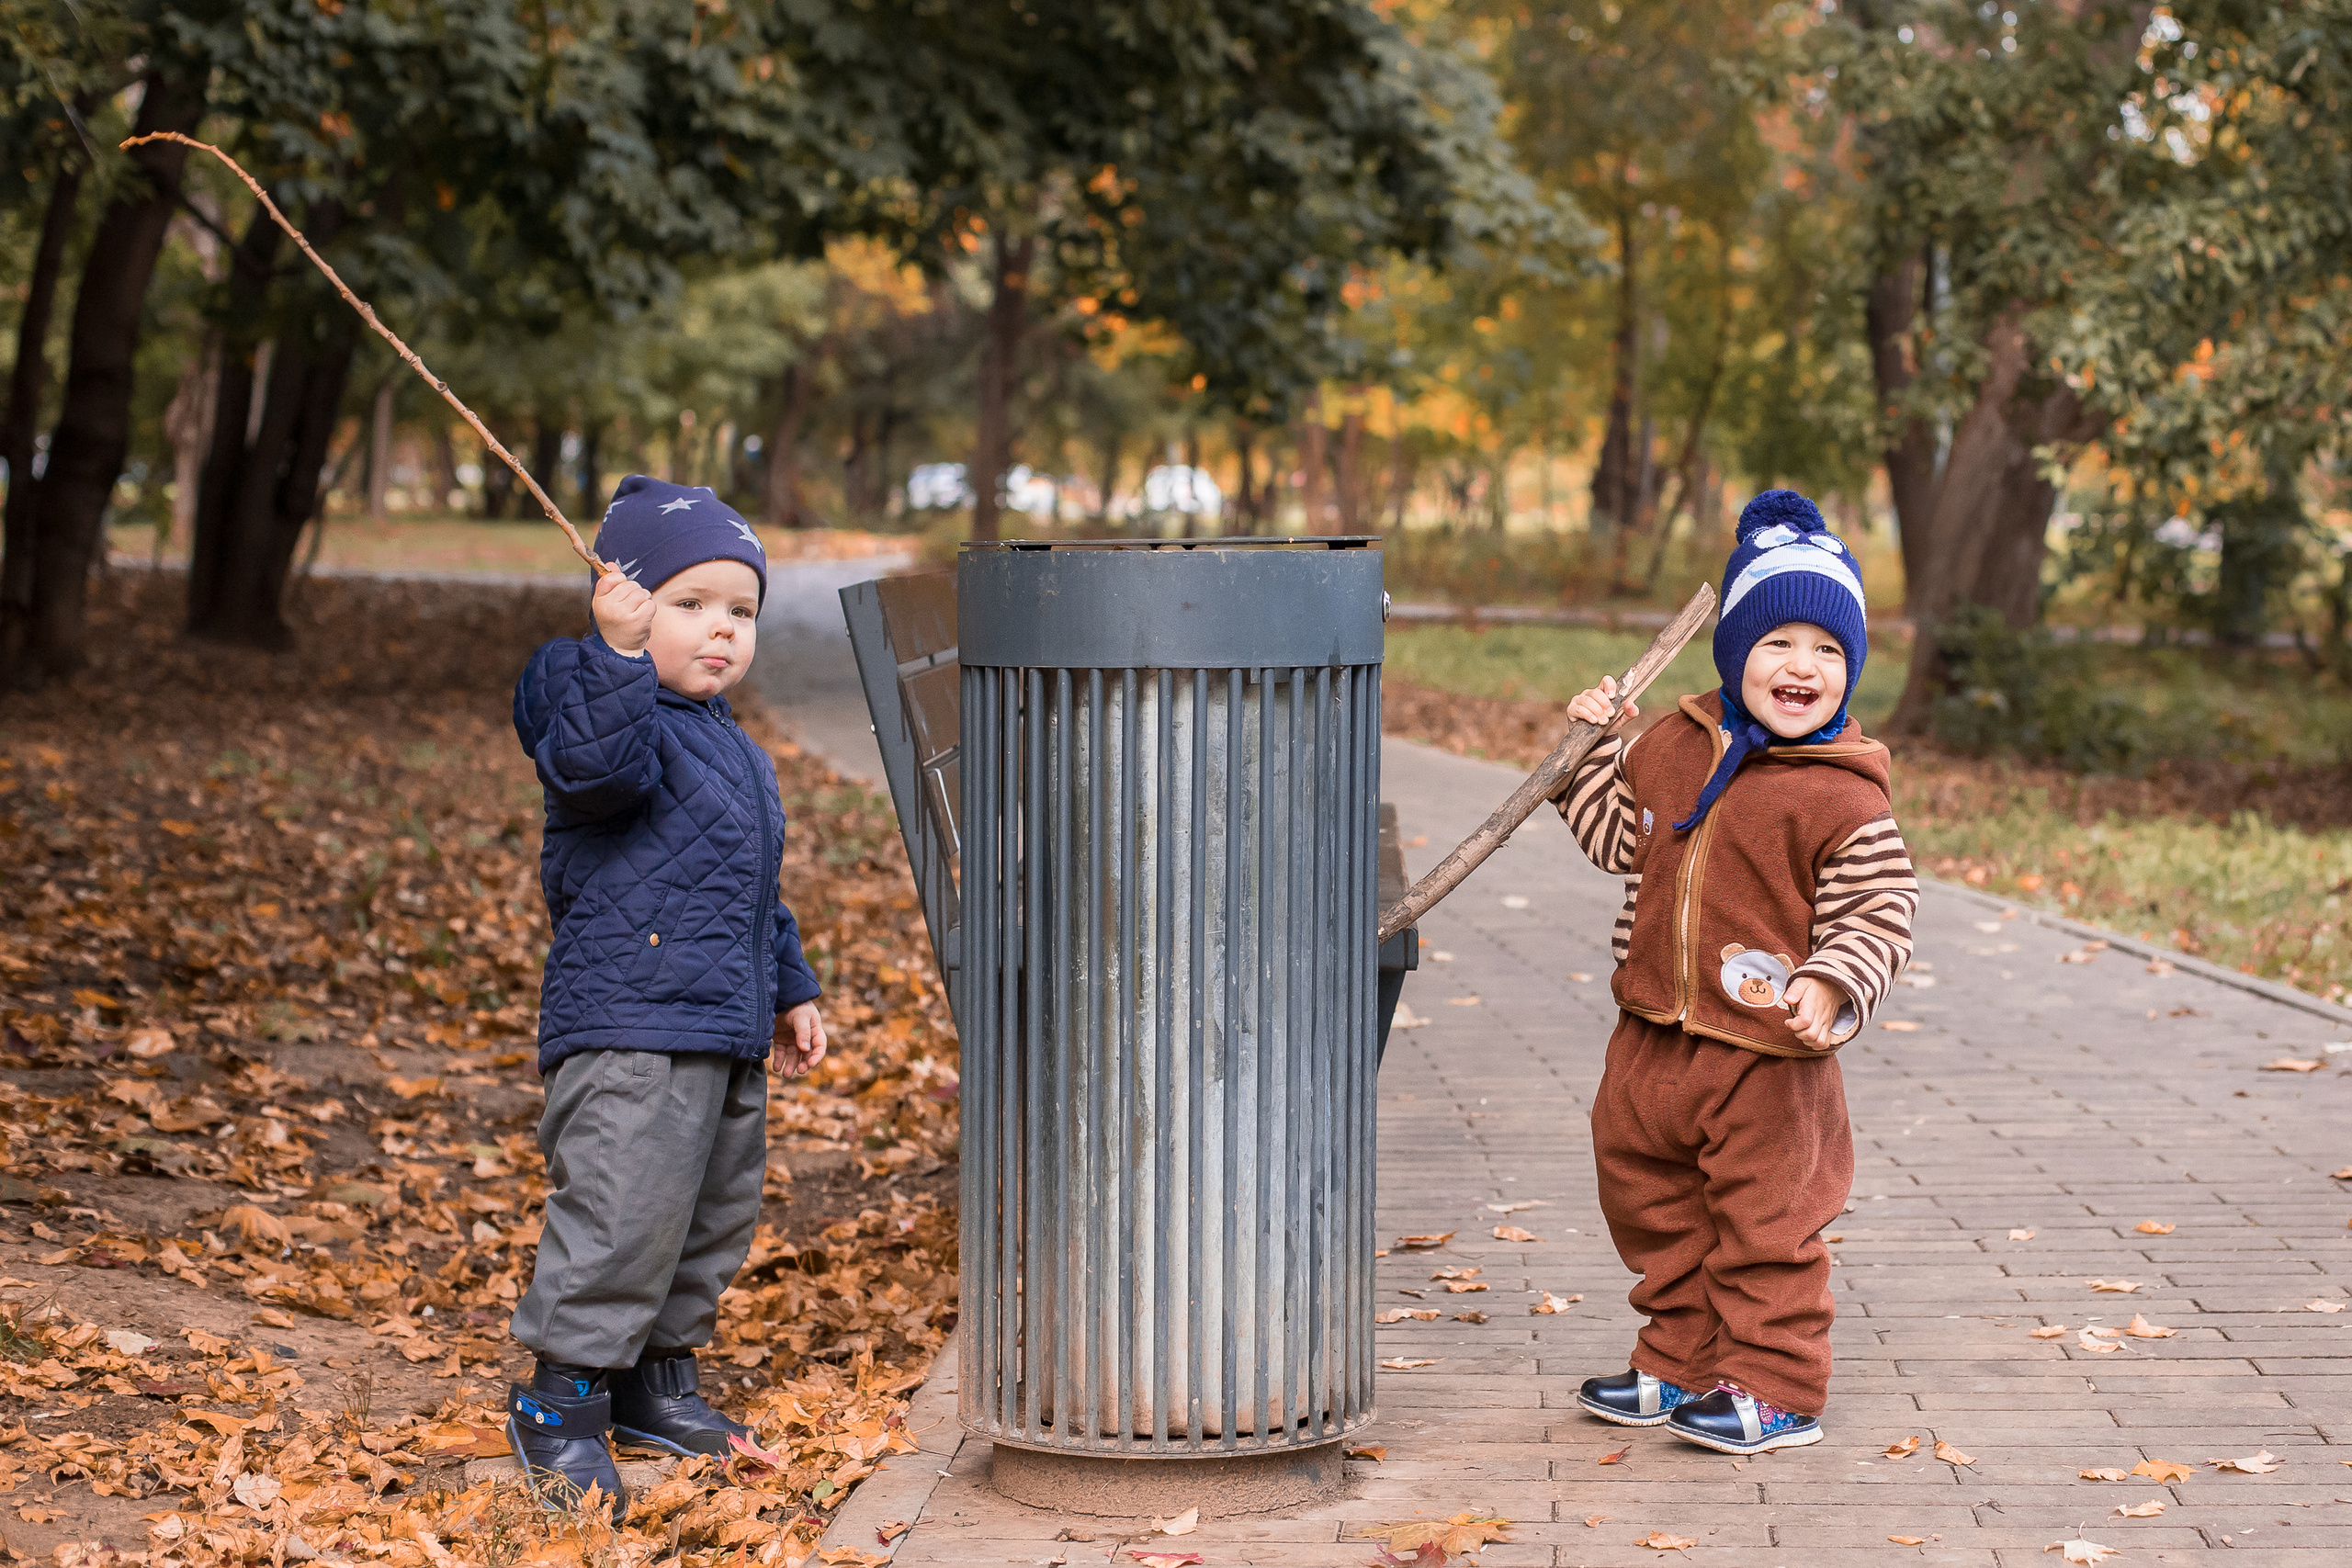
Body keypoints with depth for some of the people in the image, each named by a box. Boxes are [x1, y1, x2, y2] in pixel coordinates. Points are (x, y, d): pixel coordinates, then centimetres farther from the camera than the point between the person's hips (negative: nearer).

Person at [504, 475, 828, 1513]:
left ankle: (658, 1381, 30)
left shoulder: (735, 753, 20)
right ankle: (561, 1400, 0)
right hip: (628, 1028, -9)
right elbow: (595, 766, -32)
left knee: (716, 1219, 15)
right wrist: (618, 653, -38)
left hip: (727, 1038, 9)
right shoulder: (607, 710, -7)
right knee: (623, 1215, -12)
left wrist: (790, 991, 31)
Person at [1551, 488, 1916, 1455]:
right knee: (1654, 1204, 18)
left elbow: (1879, 913, -13)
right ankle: (1681, 1366, 33)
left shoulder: (1844, 797, -14)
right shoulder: (1677, 743, 5)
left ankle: (1775, 1391, 14)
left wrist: (1831, 985, -27)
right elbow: (1619, 836, 20)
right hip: (1655, 1034, 7)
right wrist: (1595, 748, 9)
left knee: (1765, 1224, 2)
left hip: (1768, 1052, -7)